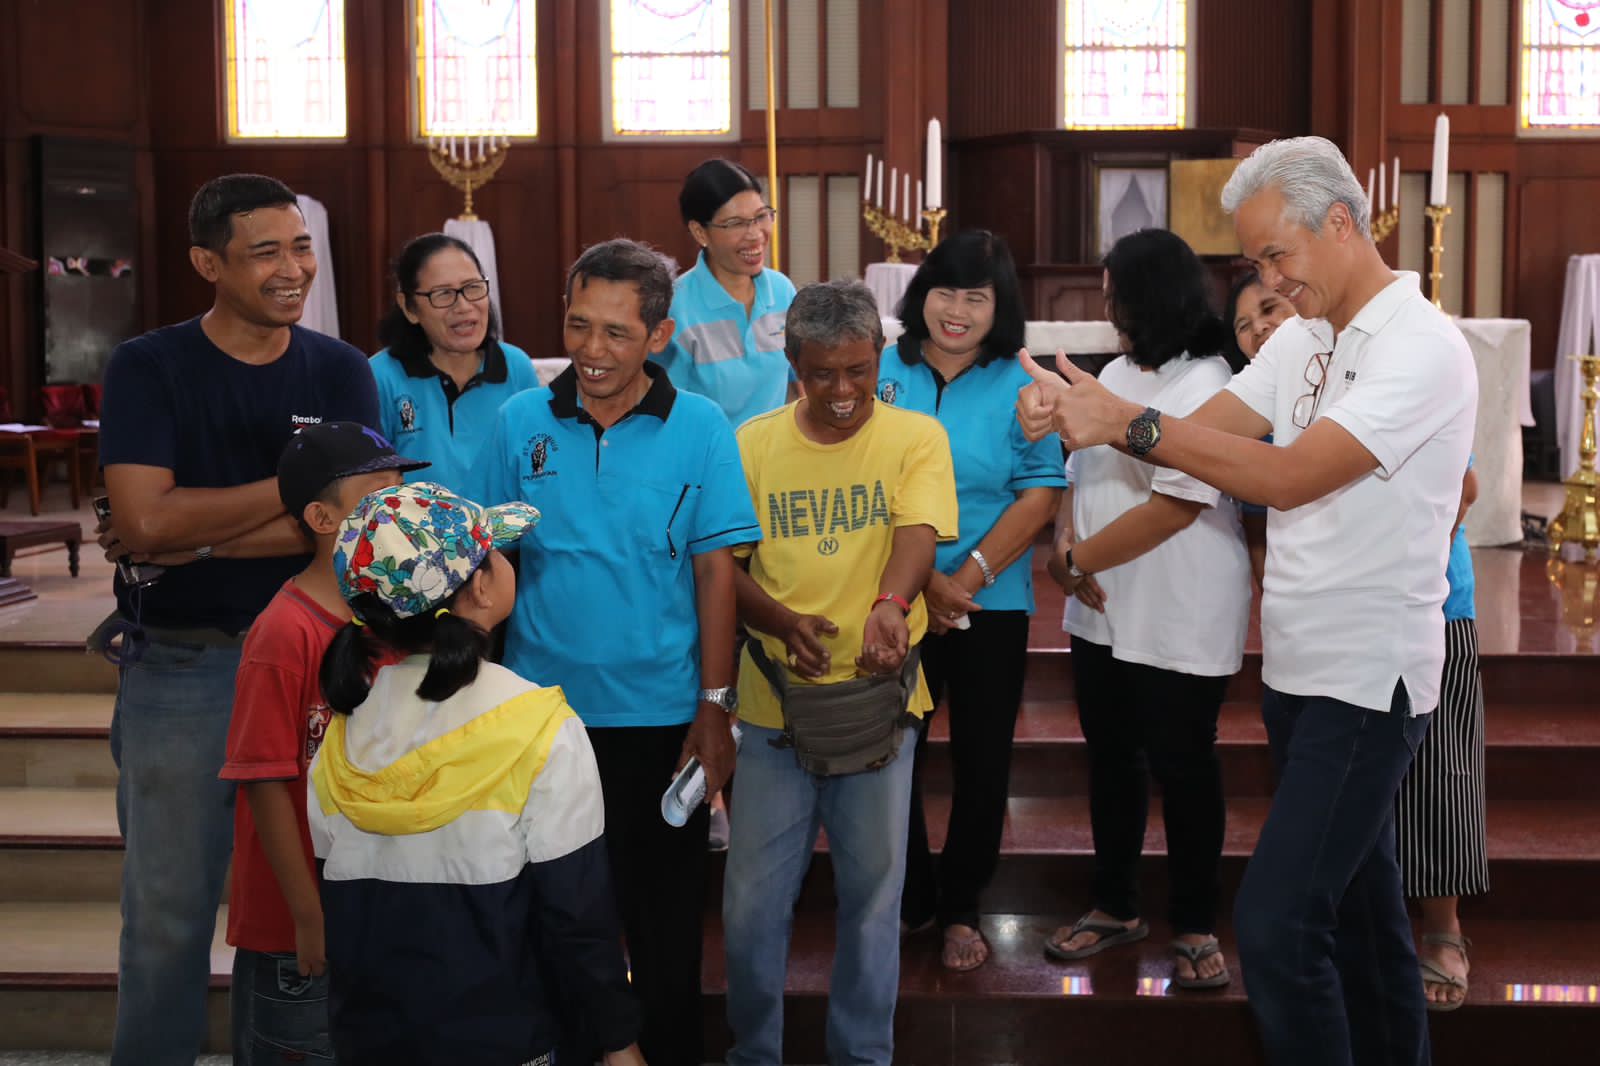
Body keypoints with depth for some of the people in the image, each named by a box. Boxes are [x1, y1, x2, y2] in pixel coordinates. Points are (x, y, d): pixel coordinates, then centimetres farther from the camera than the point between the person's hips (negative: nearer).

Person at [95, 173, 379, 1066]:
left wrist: (186, 540, -14)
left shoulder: (341, 373, 2)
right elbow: (145, 520, -17)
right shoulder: (148, 369, -3)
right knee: (169, 908, 8)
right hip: (179, 666, -2)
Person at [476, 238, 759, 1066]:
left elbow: (716, 573, -5)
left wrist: (714, 707, -7)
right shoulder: (520, 423, -1)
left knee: (665, 918, 12)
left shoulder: (700, 430, -6)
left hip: (660, 715, -1)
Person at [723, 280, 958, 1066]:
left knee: (873, 894, 10)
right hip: (775, 702, 1)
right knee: (753, 902, 6)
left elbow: (919, 531, -17)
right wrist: (780, 620, -18)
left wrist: (891, 603, -38)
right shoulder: (752, 443, 2)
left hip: (878, 696, -1)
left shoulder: (916, 437, -1)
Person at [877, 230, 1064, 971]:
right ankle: (908, 900, 28)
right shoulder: (884, 374, 0)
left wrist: (968, 577, -15)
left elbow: (1041, 493, -7)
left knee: (982, 763, 8)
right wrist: (917, 579, -13)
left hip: (991, 605, 0)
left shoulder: (1019, 388, -2)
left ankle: (960, 907, 27)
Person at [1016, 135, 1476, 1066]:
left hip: (1370, 678, -8)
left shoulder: (1422, 348, -16)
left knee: (1276, 922, -14)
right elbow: (1199, 430, 3)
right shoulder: (1305, 340, 10)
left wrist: (1129, 423, -26)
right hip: (1298, 667, 8)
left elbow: (1289, 478, -25)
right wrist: (1074, 420, -14)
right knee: (1357, 904, 19)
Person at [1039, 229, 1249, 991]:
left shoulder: (1205, 386, -15)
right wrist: (1066, 545, -9)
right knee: (1111, 759, 16)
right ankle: (1115, 906, 31)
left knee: (1181, 768, 3)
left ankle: (1195, 927, 18)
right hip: (1103, 613, 8)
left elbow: (1175, 507, -22)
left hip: (1178, 622, -8)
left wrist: (1077, 560, -16)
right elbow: (1078, 469, 11)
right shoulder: (1116, 374, 11)